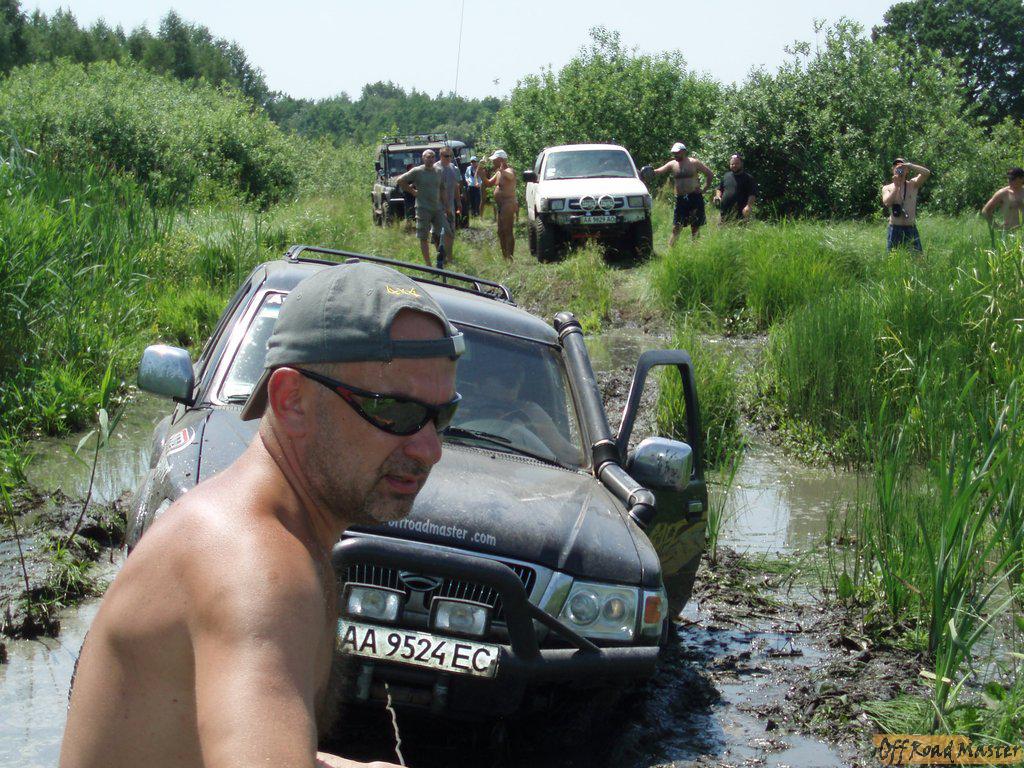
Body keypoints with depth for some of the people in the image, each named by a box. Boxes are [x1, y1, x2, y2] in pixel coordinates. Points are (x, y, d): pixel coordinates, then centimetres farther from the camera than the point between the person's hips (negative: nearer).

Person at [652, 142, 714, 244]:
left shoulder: (694, 163, 0)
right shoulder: (672, 164, 7)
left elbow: (710, 174, 4)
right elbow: (658, 171, -4)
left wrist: (704, 189, -1)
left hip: (695, 197, -2)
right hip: (680, 199, 2)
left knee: (695, 227, 3)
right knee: (676, 228, -3)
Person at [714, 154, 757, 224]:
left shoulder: (748, 178, 2)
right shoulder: (726, 176, 19)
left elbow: (753, 195, -5)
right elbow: (719, 189, 30)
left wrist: (748, 206, -20)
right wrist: (718, 196, 7)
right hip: (724, 213, 5)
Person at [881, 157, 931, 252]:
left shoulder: (913, 184, 5)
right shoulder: (887, 188, 5)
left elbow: (927, 173, -10)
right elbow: (887, 203, -14)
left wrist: (909, 165, -15)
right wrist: (896, 186, -11)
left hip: (911, 229, 1)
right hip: (895, 229, 0)